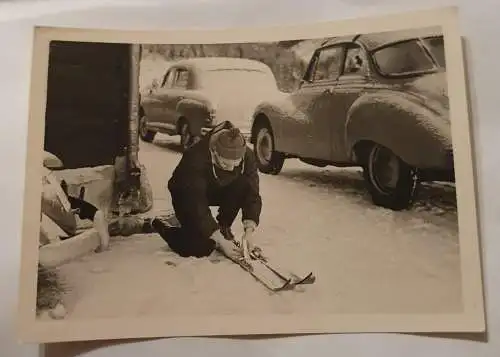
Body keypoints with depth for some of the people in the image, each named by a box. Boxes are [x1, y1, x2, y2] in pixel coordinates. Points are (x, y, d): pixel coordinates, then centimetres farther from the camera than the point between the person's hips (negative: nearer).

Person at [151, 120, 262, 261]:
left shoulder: (247, 156, -27)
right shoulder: (195, 158, -38)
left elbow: (252, 195, -23)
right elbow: (197, 205, -37)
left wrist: (249, 231, -36)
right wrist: (221, 242, -37)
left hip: (217, 190, 4)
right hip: (187, 195, -4)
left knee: (244, 185, -29)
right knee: (202, 248, -20)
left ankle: (223, 227, -3)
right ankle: (159, 226, 9)